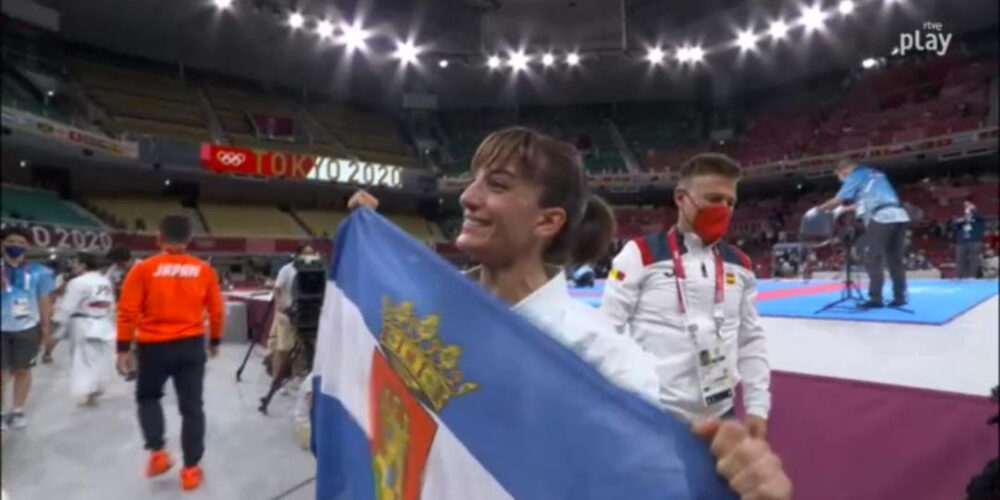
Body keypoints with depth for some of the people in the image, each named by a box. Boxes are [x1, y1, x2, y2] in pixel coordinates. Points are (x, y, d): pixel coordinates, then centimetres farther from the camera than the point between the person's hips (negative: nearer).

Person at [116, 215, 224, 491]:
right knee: (191, 407, 8)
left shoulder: (144, 269, -6)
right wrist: (215, 341, 19)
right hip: (191, 345, 1)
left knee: (148, 398, 24)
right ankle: (191, 469, 14)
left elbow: (127, 311, -6)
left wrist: (123, 348, 3)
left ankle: (157, 452, 12)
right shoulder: (204, 270, -1)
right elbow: (216, 310, 5)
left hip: (153, 346, -1)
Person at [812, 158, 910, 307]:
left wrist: (817, 209, 10)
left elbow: (837, 200, -2)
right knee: (895, 260, 11)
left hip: (882, 218, -8)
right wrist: (845, 209, 35)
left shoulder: (855, 176, 3)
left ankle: (875, 299, -5)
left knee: (873, 260, -3)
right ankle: (900, 297, 13)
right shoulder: (875, 174, 27)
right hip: (900, 216, 8)